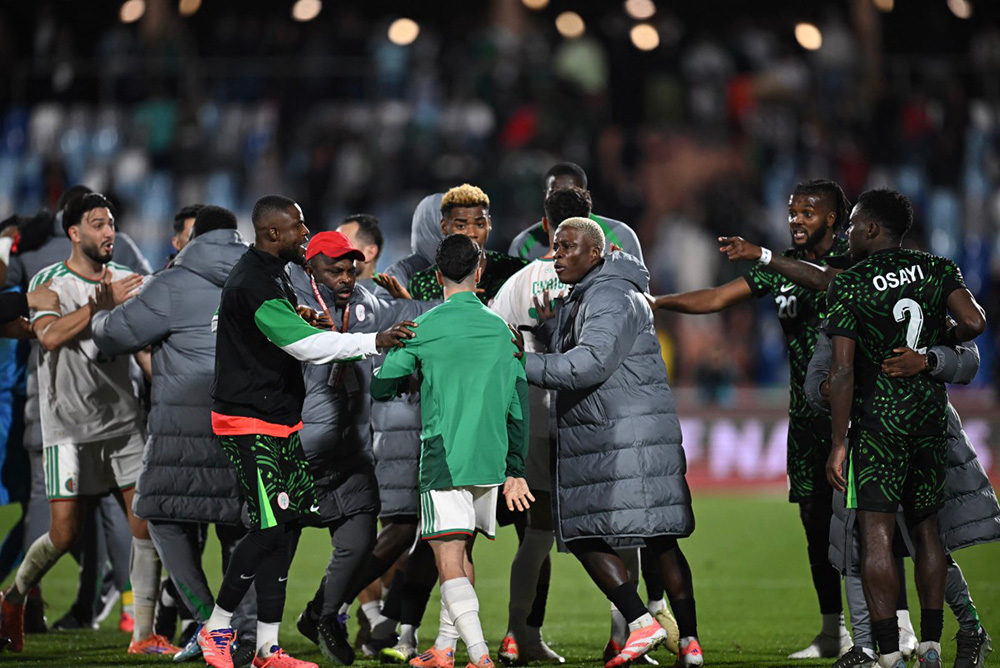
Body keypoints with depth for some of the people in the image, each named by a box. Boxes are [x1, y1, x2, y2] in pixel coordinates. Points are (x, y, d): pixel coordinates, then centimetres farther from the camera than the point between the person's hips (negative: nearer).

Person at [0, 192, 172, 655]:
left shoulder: (127, 281, 10)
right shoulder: (49, 282, -4)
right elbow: (49, 336, -22)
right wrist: (101, 304, -27)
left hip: (124, 421, 4)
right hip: (69, 425, -4)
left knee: (146, 521, -5)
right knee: (65, 533, -7)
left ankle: (144, 634, 1)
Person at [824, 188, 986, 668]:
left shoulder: (849, 285, -7)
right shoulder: (937, 269, 5)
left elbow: (843, 370, -12)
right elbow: (974, 322, -10)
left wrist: (839, 442, -10)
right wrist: (938, 341, 13)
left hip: (879, 412, -5)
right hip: (931, 409, 5)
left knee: (876, 531, -6)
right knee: (925, 525, 14)